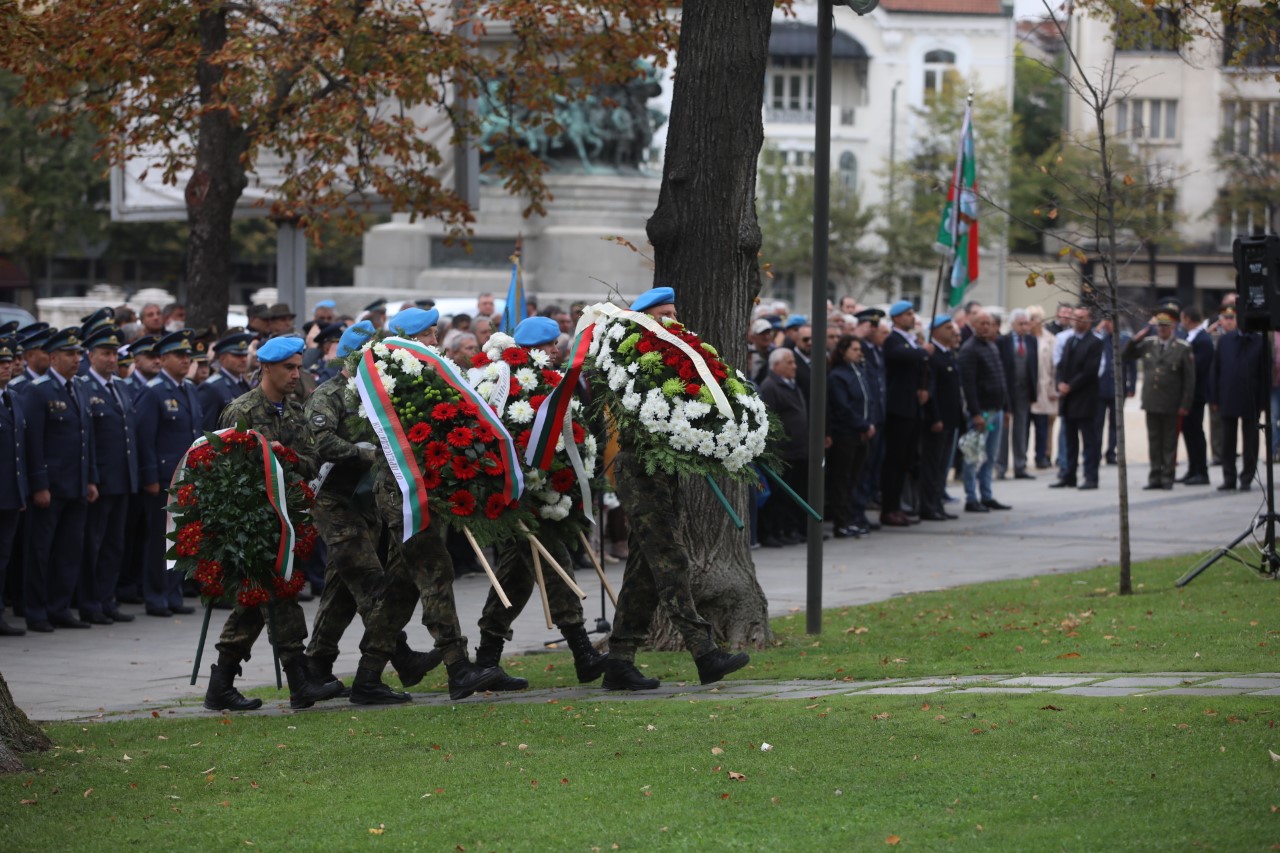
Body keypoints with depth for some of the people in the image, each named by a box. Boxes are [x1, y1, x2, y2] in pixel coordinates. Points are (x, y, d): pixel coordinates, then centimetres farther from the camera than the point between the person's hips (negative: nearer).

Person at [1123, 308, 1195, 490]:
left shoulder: (1183, 348, -3)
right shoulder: (1147, 344, 8)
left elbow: (1189, 379, -3)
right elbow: (1126, 356, 13)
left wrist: (1185, 405, -8)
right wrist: (1137, 338, -2)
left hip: (1171, 405, -4)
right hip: (1151, 402, 4)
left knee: (1169, 442, 2)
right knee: (1154, 441, 7)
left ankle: (1167, 477, 7)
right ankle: (1155, 477, 12)